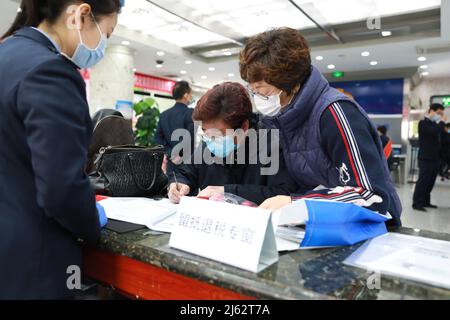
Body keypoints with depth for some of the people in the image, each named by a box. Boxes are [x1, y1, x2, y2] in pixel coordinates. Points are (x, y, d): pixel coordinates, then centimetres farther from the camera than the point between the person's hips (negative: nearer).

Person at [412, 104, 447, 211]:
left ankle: (425, 202, 18)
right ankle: (417, 203, -3)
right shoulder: (423, 123, -7)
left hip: (435, 158, 8)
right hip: (426, 158, -8)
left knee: (430, 182, 10)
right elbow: (434, 132, -24)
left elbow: (439, 139, 22)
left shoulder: (435, 124, 17)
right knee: (423, 181, -7)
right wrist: (442, 122, -10)